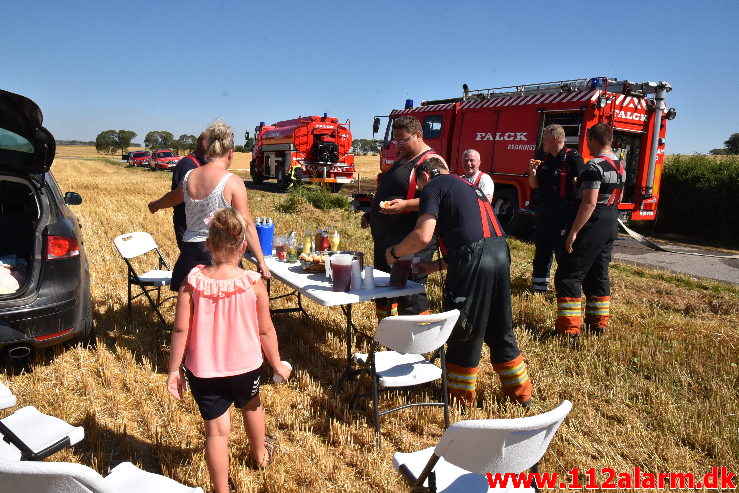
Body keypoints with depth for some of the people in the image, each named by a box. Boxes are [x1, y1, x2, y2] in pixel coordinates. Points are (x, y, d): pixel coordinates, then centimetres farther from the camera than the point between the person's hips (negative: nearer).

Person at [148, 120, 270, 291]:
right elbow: (247, 225, -14)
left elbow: (172, 198, 25)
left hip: (190, 250, 5)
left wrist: (155, 205, 48)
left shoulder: (189, 176, 3)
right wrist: (261, 262, -9)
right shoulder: (233, 182, -13)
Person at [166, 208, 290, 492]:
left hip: (202, 370, -1)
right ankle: (260, 454, 56)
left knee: (216, 429, 12)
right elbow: (265, 330, -11)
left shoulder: (192, 282, -16)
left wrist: (174, 370, -1)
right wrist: (277, 364, 4)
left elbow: (181, 330, -13)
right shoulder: (253, 283, -18)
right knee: (251, 405, 30)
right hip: (246, 366, 1)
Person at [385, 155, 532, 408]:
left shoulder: (434, 186, 3)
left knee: (463, 330, 9)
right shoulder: (469, 186, 29)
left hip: (473, 262, -8)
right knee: (500, 329, 20)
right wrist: (436, 266, 30)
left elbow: (422, 235, -12)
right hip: (501, 254, 8)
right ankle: (521, 392, 32)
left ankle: (462, 394, 25)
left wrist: (394, 252, 6)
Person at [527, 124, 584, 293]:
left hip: (563, 211, -8)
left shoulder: (572, 157, -9)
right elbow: (534, 185, 18)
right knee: (541, 248, 12)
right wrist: (533, 171, -2)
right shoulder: (545, 159, 14)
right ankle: (539, 285, 23)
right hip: (544, 210, 8)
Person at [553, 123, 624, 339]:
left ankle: (569, 329, -6)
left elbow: (589, 203, -24)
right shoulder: (619, 165, 12)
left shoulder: (594, 166, -18)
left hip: (592, 226, -9)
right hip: (611, 226, 9)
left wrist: (573, 231, -22)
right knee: (598, 274, 17)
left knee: (568, 276, -5)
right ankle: (598, 323, 25)